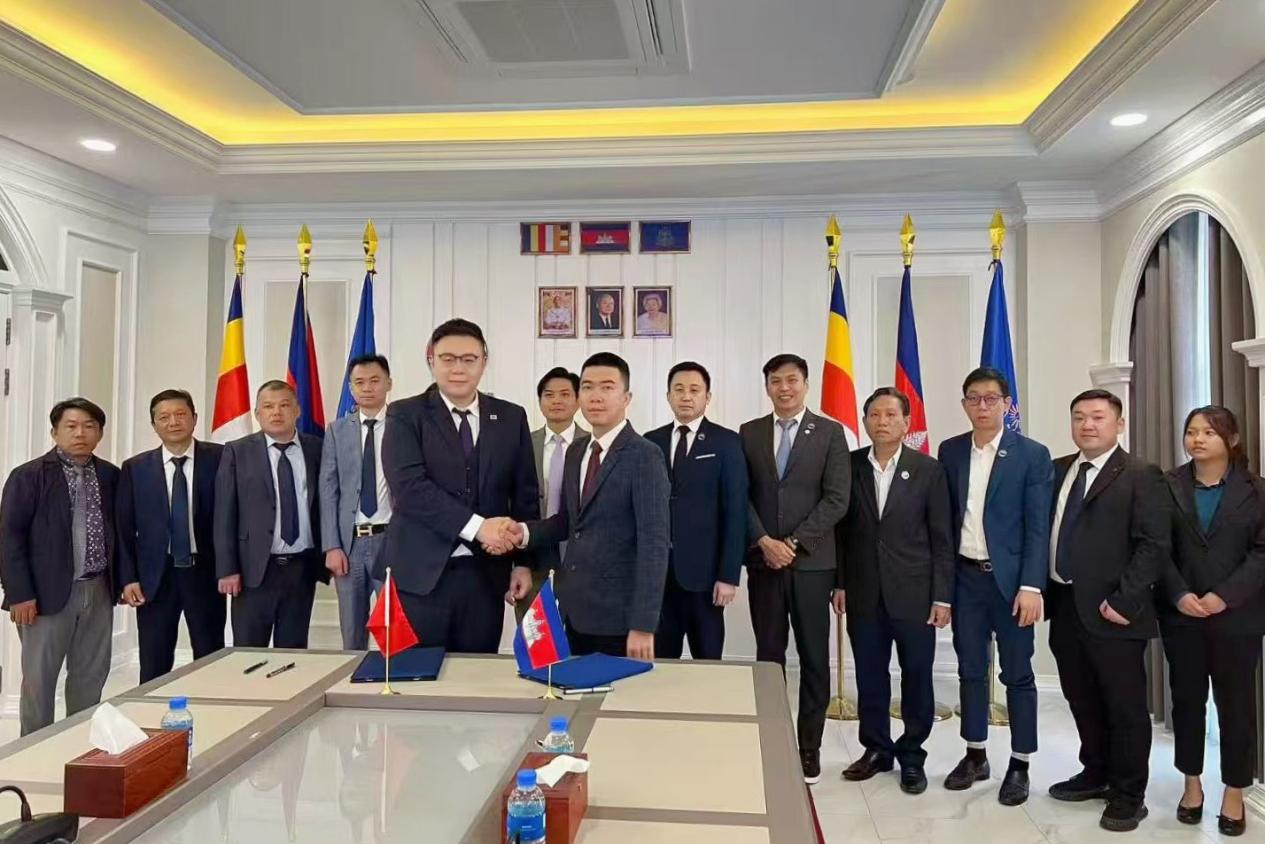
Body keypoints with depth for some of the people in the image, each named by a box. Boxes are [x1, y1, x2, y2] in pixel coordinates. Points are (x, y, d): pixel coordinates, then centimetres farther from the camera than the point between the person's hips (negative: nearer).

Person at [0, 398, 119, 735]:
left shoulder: (111, 476, 8)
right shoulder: (28, 476, -5)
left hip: (99, 591, 4)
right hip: (48, 592, -4)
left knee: (91, 676, 11)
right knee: (39, 679, 5)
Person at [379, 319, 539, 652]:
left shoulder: (511, 417, 8)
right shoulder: (405, 415, -1)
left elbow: (525, 495, 10)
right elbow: (410, 487, -14)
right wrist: (476, 526, -20)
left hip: (485, 575, 3)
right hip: (420, 575, -2)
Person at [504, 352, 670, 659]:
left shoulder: (644, 456, -14)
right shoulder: (575, 453, 10)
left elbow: (654, 543, -18)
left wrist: (643, 624, -21)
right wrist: (526, 532, -3)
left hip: (617, 612, -6)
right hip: (573, 606, 7)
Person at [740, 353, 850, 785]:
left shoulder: (830, 433, 0)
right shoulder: (749, 433, 7)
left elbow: (837, 499, -6)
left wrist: (793, 543, -12)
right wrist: (764, 542, -9)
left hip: (812, 560, -2)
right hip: (763, 559, 2)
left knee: (814, 659, 5)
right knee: (769, 655, 9)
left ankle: (809, 748, 16)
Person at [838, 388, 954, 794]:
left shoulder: (928, 470, -2)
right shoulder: (849, 466, 2)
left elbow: (941, 539, -2)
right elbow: (841, 529, 6)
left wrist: (942, 596, -5)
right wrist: (839, 583, 1)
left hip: (914, 594, -1)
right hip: (864, 594, 2)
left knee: (917, 678, 8)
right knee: (869, 677, 11)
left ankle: (912, 756, 24)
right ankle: (876, 749, 27)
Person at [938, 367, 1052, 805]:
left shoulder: (1032, 454, -5)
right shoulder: (951, 451, 6)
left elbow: (1038, 527, -8)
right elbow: (947, 517, 8)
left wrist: (1031, 587, -15)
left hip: (1010, 578, -3)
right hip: (965, 577, 4)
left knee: (1017, 674, 6)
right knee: (970, 669, 12)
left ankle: (1019, 765, 18)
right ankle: (975, 755, 25)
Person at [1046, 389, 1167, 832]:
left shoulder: (1141, 476, -7)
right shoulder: (1057, 470, 11)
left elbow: (1154, 545, -13)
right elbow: (1044, 530, 14)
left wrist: (1124, 602, -19)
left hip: (1111, 611, -6)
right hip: (1065, 606, 6)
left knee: (1125, 706, 6)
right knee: (1082, 700, 18)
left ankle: (1127, 795, 20)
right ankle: (1096, 774, 35)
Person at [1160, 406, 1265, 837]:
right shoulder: (1168, 486, 3)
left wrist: (1225, 596, -15)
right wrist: (1179, 595, -14)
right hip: (1181, 614, 1)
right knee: (1186, 698, 9)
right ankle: (1192, 783, 23)